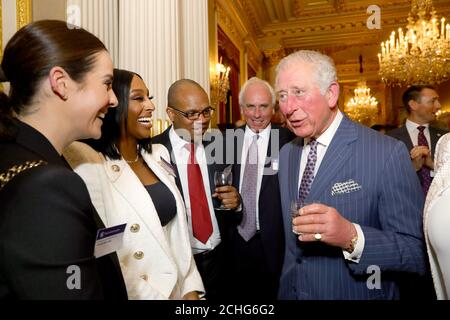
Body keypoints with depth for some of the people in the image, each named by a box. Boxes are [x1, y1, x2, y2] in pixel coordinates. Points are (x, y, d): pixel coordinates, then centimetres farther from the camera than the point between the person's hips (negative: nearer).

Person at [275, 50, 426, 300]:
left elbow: (420, 251, -20)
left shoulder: (387, 154, -19)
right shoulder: (286, 154, -1)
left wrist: (352, 237, -34)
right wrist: (283, 282, -1)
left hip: (359, 294, -4)